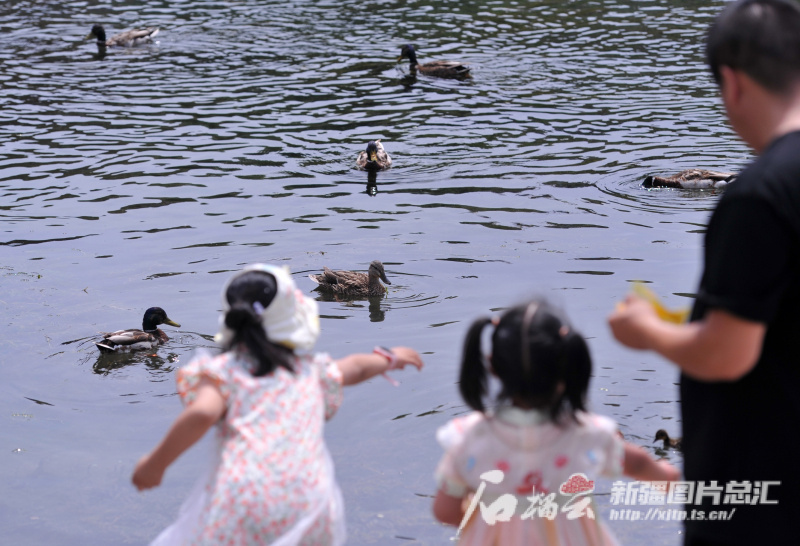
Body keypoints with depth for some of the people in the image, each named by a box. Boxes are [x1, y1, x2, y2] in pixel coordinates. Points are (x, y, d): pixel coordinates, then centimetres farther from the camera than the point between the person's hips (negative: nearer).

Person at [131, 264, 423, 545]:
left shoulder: (222, 370, 6)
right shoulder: (311, 371, 20)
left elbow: (202, 413, -14)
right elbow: (356, 367, 41)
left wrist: (155, 463, -3)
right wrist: (388, 357, 62)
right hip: (307, 505, 4)